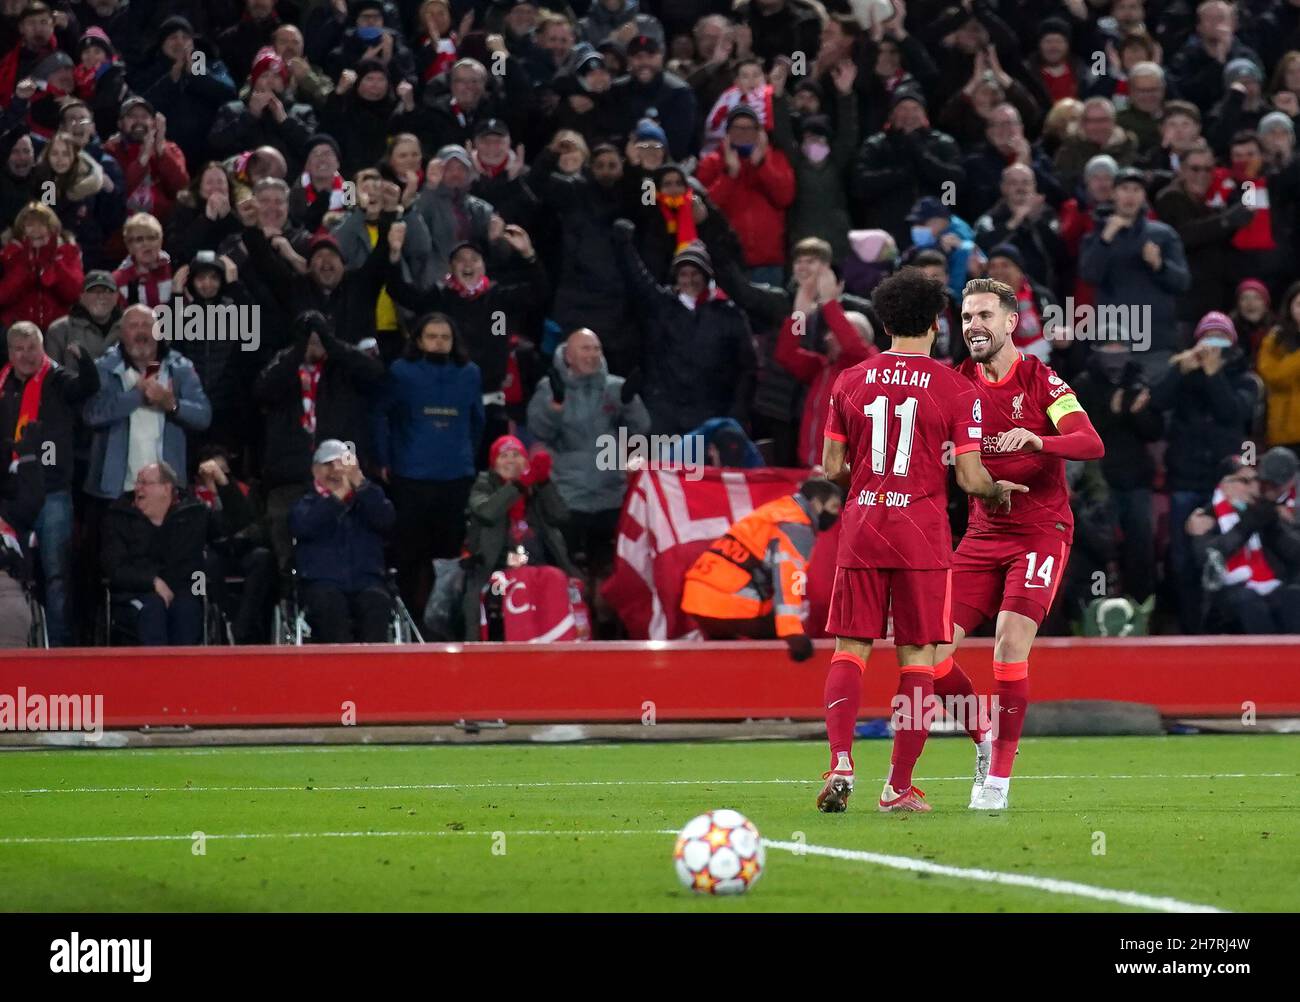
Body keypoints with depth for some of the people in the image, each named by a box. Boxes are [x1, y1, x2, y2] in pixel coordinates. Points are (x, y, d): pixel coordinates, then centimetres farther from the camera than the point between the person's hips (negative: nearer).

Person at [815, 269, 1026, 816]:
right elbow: (970, 478, -6)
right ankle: (899, 786, 2)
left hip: (861, 525, 2)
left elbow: (832, 468, 8)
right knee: (917, 656, 3)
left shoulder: (852, 381, 5)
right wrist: (998, 489, 16)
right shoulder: (955, 389, -4)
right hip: (922, 534, -2)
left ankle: (840, 764, -12)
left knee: (850, 648, 6)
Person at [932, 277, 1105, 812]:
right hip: (983, 535, 5)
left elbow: (1092, 444, -20)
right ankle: (986, 737, 18)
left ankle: (998, 778, -9)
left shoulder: (1041, 382, -8)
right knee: (932, 650, -6)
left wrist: (1037, 441, -38)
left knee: (1011, 643, -19)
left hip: (1040, 532, -5)